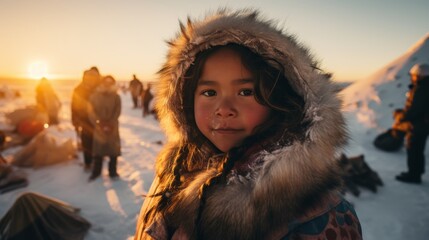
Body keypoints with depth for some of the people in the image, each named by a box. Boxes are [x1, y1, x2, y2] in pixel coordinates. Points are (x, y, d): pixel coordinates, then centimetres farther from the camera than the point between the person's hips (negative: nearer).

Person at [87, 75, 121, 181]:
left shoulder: (116, 97, 0)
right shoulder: (94, 96, 0)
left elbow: (117, 112, -4)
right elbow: (91, 112, -3)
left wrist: (110, 125, -13)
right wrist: (99, 124, -13)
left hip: (112, 127, 0)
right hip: (99, 127, 0)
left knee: (113, 149, 2)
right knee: (98, 150, 5)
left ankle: (112, 171, 14)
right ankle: (96, 172, 19)